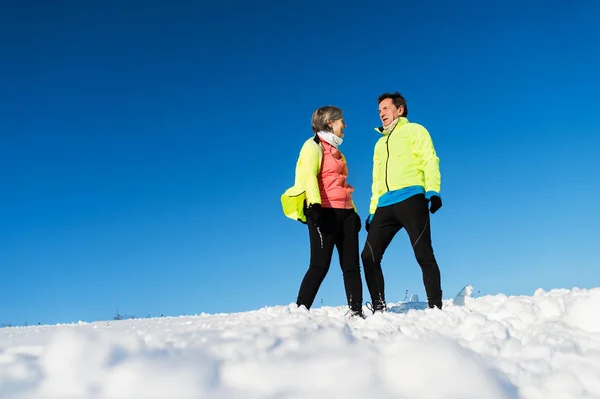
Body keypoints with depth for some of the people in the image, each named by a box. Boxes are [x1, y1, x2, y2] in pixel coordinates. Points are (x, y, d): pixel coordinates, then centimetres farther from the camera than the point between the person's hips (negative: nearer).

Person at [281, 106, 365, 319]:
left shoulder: (336, 151, 26)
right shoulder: (313, 145, 2)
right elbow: (309, 176, -13)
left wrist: (354, 211, 20)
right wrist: (314, 205, -27)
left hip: (345, 213, 8)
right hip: (324, 212, -8)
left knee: (351, 265, 2)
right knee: (320, 265, -12)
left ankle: (356, 312, 3)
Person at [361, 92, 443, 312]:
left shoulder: (414, 130, 12)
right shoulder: (380, 143, 30)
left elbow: (430, 160, -2)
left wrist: (432, 190, -17)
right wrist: (372, 211, 20)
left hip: (411, 199, -6)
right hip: (385, 205, 6)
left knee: (423, 254, -9)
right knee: (369, 256, -2)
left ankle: (435, 307, -5)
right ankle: (378, 307, 4)